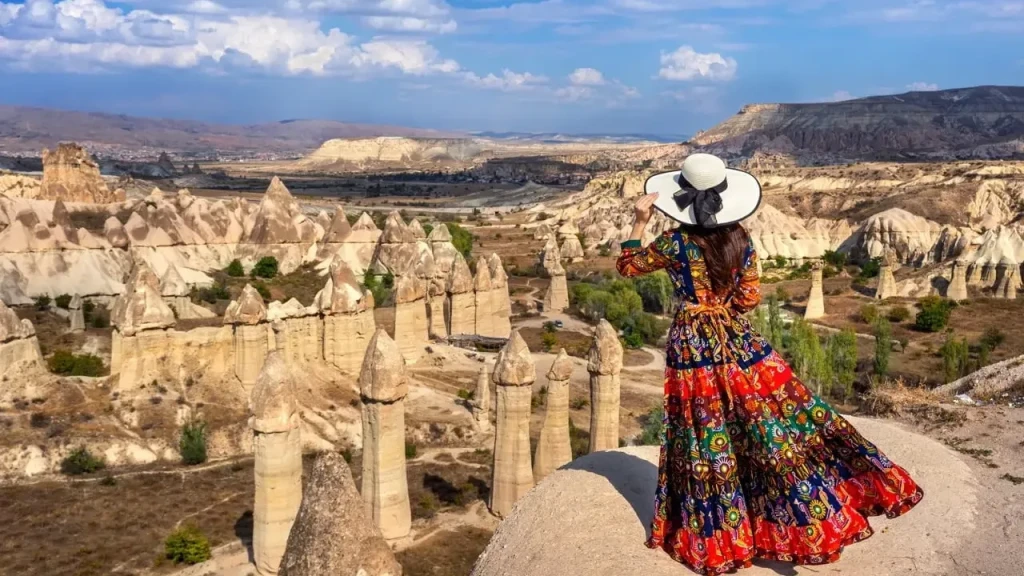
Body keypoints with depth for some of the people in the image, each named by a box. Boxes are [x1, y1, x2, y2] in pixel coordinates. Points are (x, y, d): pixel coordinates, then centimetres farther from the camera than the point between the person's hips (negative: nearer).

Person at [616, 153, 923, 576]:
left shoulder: (673, 243, -12)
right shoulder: (739, 239, -2)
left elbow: (627, 267, 3)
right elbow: (750, 298, 2)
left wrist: (640, 222, 1)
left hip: (691, 349, -2)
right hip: (738, 341, 3)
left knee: (707, 444, 6)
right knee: (776, 426, 7)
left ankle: (716, 539, 18)